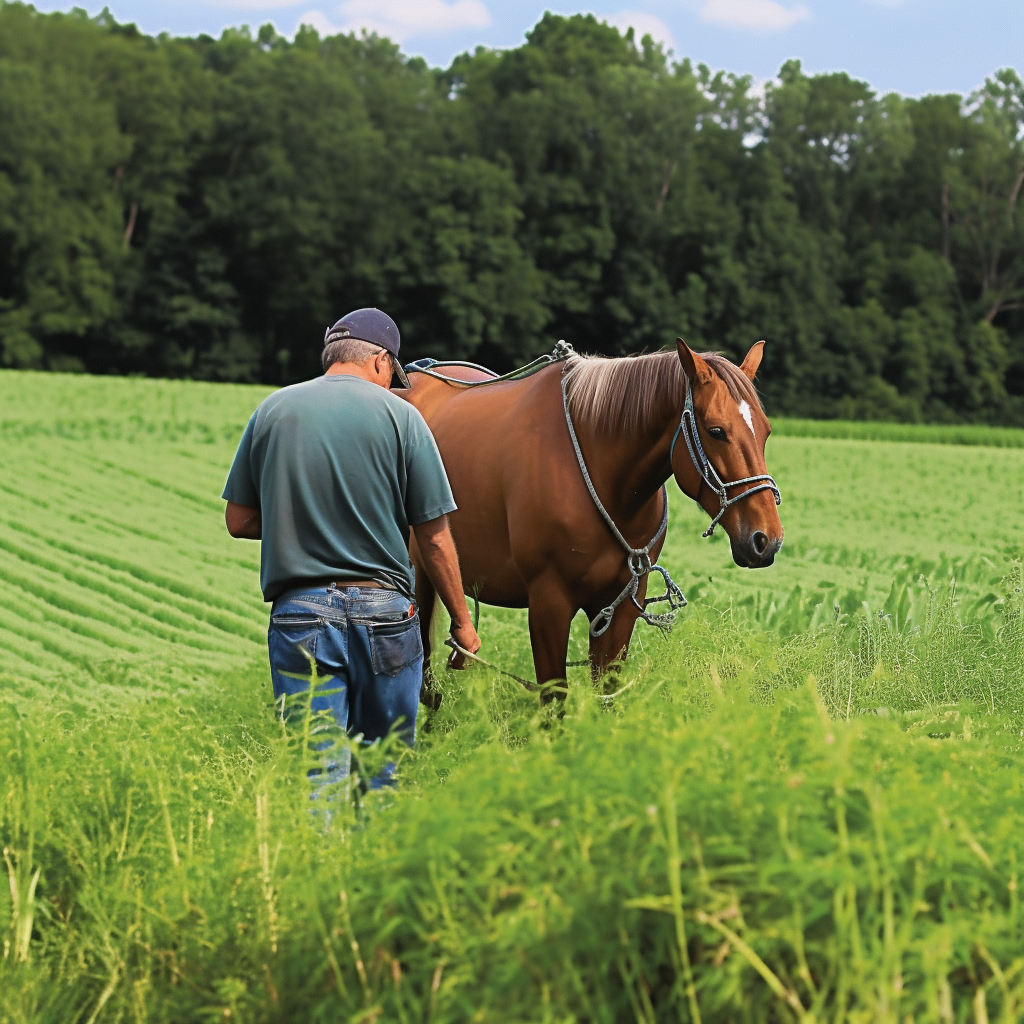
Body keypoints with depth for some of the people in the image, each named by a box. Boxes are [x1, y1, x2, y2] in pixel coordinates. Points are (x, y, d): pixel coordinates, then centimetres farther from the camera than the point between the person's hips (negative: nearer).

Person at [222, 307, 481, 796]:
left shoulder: (272, 411, 4)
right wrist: (462, 622, 9)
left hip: (299, 610, 1)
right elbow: (434, 537, -1)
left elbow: (238, 521, 7)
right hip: (385, 609, -1)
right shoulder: (400, 415, -2)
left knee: (317, 771, 0)